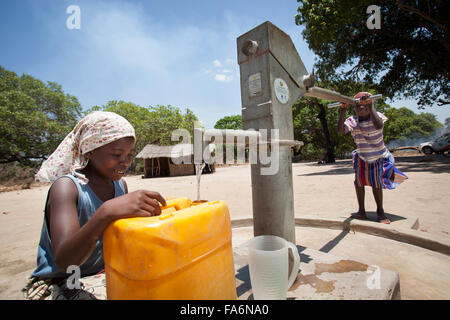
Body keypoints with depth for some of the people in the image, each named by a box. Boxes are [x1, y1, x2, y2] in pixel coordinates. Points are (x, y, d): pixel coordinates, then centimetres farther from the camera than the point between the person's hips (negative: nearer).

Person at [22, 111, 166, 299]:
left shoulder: (121, 185, -1)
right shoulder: (66, 186, -20)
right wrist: (106, 212, -48)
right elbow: (63, 260, -32)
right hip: (58, 283, -5)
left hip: (105, 275, 6)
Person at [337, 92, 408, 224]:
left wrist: (371, 106, -40)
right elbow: (340, 130, -31)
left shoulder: (376, 116, -17)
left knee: (376, 183, 1)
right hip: (361, 157, 2)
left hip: (379, 157, -2)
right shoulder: (352, 121, -11)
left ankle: (380, 211, 18)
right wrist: (342, 111, -33)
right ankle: (361, 211, 10)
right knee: (359, 181, -2)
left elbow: (378, 126, -41)